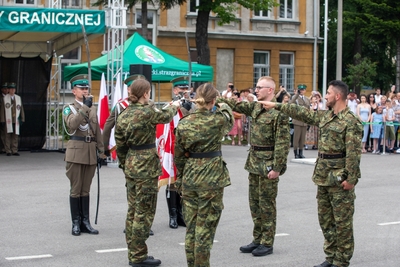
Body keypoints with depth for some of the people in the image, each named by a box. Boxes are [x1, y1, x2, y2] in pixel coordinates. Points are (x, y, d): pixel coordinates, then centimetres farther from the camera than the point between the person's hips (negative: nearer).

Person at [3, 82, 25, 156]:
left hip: (16, 120, 3)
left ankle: (14, 151, 6)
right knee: (8, 135, -2)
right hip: (7, 121, -3)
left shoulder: (18, 98, 11)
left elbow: (21, 109, 12)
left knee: (15, 135, 2)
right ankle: (8, 151, 2)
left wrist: (22, 119, 6)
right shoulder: (4, 98, 1)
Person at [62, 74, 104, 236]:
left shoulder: (93, 109, 15)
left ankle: (85, 222, 13)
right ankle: (76, 223, 6)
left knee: (86, 189, 9)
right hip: (76, 151, -4)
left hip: (91, 152, 4)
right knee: (76, 189, 0)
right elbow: (72, 124, -20)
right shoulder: (69, 108, 1)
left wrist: (100, 151, 12)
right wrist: (85, 107, -25)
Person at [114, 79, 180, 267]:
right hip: (146, 166, -8)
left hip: (131, 166, 8)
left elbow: (120, 145, 10)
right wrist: (174, 106, 26)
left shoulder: (124, 115, 5)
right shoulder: (147, 112, -16)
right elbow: (165, 117, 5)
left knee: (133, 211, 15)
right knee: (144, 212, 0)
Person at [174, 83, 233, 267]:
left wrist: (180, 179, 18)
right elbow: (230, 121, 15)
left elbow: (179, 155, 6)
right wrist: (225, 107, 35)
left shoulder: (184, 123, -1)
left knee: (191, 226, 13)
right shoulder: (218, 120, -11)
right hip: (212, 177, -4)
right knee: (205, 226, 1)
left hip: (189, 176, 4)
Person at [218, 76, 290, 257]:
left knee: (267, 204, 0)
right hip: (254, 162, 8)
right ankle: (257, 240, 23)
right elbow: (236, 105, 14)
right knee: (254, 203, 13)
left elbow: (283, 143, -18)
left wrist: (277, 168, -20)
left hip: (268, 164, -8)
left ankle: (267, 243, 10)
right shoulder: (255, 107, 8)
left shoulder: (279, 112, -16)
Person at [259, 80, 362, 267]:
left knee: (342, 221, 0)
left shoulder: (351, 121, -14)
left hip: (340, 178, -9)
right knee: (325, 219, 14)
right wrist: (276, 106, 20)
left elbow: (353, 153, -18)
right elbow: (301, 113, 19)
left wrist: (351, 179, -22)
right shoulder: (324, 116, 11)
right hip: (323, 176, 9)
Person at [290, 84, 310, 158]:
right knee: (296, 137, -4)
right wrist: (297, 94, -23)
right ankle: (296, 153, 1)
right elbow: (291, 103, -22)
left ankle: (300, 153, 12)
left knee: (303, 138, 6)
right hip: (297, 120, -5)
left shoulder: (307, 99, 17)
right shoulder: (295, 97, 0)